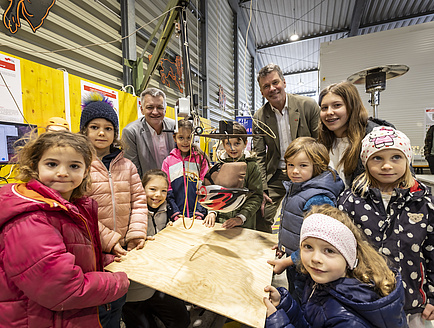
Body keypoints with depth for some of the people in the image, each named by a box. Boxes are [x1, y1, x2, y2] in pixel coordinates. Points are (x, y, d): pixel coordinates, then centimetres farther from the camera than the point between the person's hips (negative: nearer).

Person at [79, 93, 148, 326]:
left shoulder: (126, 165, 5)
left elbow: (138, 200, 4)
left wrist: (137, 232, -8)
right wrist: (107, 239, -18)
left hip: (124, 249, 4)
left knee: (118, 304, 22)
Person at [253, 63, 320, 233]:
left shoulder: (308, 105, -6)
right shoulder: (259, 117, -1)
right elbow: (259, 155, 0)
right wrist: (262, 190, -6)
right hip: (276, 176, 2)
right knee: (261, 219, 1)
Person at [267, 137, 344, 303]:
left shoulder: (319, 199, -28)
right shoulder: (294, 188, -1)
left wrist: (287, 262, -20)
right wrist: (283, 245, 9)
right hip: (293, 264, 8)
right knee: (293, 303, 28)